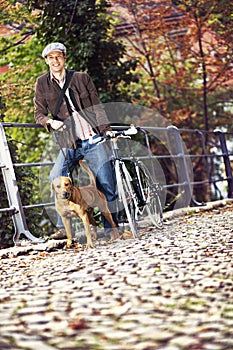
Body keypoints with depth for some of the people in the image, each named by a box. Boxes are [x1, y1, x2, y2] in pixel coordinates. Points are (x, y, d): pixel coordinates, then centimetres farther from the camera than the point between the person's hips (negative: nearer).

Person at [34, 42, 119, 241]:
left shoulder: (82, 78, 8)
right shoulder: (42, 84, 7)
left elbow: (96, 106, 8)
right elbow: (38, 113, 4)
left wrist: (105, 129, -5)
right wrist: (50, 122, -18)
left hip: (94, 141, 0)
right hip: (70, 144, 0)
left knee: (107, 185, -2)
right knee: (57, 179, -22)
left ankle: (111, 229, 12)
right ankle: (63, 227, -14)